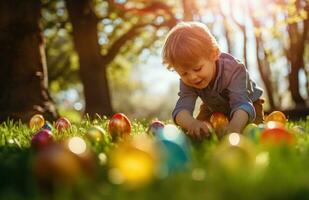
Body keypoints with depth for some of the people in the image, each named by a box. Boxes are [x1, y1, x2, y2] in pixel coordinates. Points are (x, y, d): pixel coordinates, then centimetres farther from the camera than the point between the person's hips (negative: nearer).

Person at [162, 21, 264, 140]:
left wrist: (234, 127, -79)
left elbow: (241, 104, -55)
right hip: (213, 109, 3)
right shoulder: (187, 82, -31)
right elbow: (181, 109, -45)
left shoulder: (233, 70, -43)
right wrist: (191, 123, -71)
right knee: (198, 132, -11)